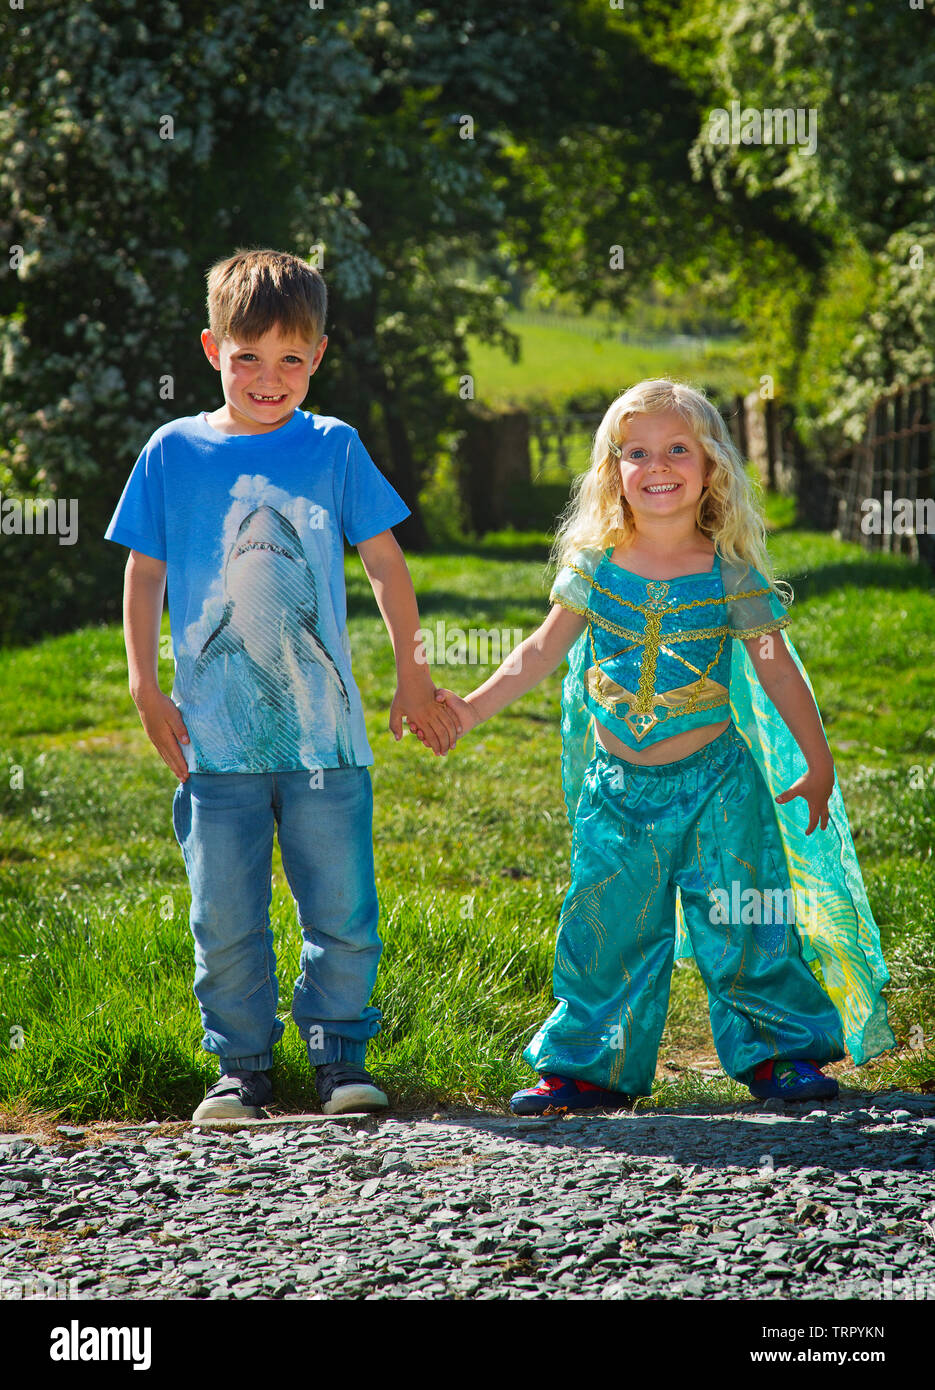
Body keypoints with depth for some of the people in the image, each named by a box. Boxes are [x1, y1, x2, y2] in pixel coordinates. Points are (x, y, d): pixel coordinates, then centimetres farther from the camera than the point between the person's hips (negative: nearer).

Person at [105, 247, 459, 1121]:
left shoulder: (334, 449, 4)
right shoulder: (174, 452, 3)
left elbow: (384, 563, 11)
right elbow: (144, 574, 8)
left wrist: (412, 675, 11)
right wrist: (146, 689, 1)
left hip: (323, 729, 0)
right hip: (215, 733, 0)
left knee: (342, 908, 2)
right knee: (225, 916, 2)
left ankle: (340, 1055, 17)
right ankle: (240, 1065, 16)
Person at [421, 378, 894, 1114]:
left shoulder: (732, 575, -5)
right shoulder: (596, 566, -1)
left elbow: (778, 671, 1)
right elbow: (541, 652, 7)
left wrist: (819, 764, 4)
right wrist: (472, 707, 0)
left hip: (712, 779, -2)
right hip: (618, 785, 2)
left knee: (742, 928, -2)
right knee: (605, 931, 4)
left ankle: (778, 1050, 13)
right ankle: (590, 1065, 16)